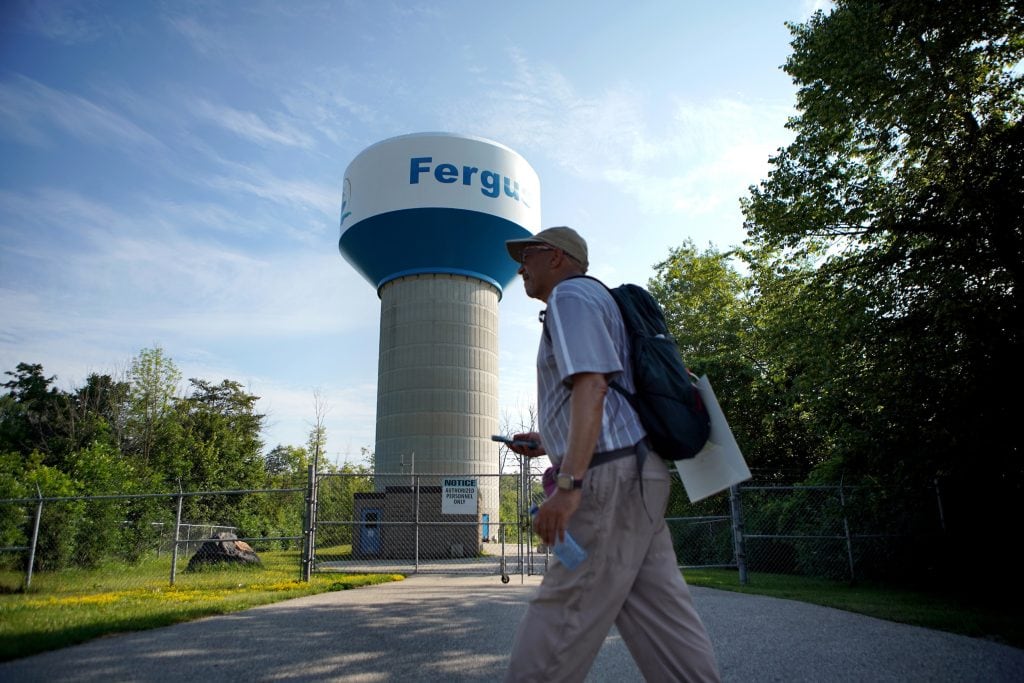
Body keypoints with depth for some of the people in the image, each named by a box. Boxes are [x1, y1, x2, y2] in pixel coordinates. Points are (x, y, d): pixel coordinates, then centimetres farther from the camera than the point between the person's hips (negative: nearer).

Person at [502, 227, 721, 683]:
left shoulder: (570, 295, -5)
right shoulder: (594, 301, 26)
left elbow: (591, 387, -20)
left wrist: (567, 484, -27)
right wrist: (549, 443, 24)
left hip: (610, 478, -10)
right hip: (636, 475, 10)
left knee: (561, 619, -5)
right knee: (660, 618, 10)